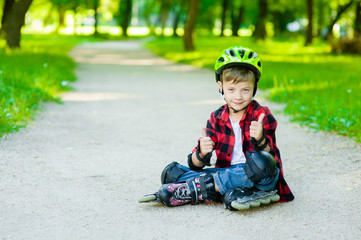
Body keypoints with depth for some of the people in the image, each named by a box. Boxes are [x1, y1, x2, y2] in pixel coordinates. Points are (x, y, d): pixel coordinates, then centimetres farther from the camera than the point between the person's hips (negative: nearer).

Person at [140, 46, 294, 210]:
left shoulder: (261, 115, -6)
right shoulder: (216, 118, 4)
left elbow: (269, 157, -17)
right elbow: (195, 166, -1)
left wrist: (260, 140, -37)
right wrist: (201, 154, -24)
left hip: (260, 178, -4)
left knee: (261, 161, -39)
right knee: (172, 172, -7)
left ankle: (196, 189, -27)